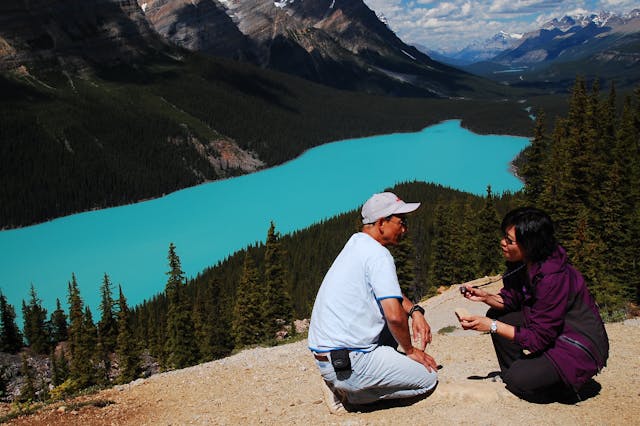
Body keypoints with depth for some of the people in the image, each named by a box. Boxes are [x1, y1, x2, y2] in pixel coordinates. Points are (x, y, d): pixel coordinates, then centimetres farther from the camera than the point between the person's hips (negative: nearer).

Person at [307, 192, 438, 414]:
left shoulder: (356, 244, 14)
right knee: (429, 378, 3)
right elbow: (394, 316, -21)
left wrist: (415, 310, 9)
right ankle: (347, 392, 0)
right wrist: (410, 350, -2)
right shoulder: (378, 254, -15)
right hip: (348, 364, -9)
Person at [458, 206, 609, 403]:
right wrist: (485, 297, -11)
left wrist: (491, 326, -26)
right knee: (497, 315, 0)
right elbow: (510, 301, 8)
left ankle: (566, 386, 7)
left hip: (582, 348, -9)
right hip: (549, 333, 9)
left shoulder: (553, 277, -31)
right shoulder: (522, 265, -6)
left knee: (519, 380, -21)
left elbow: (538, 338, -27)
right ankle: (510, 375, 12)